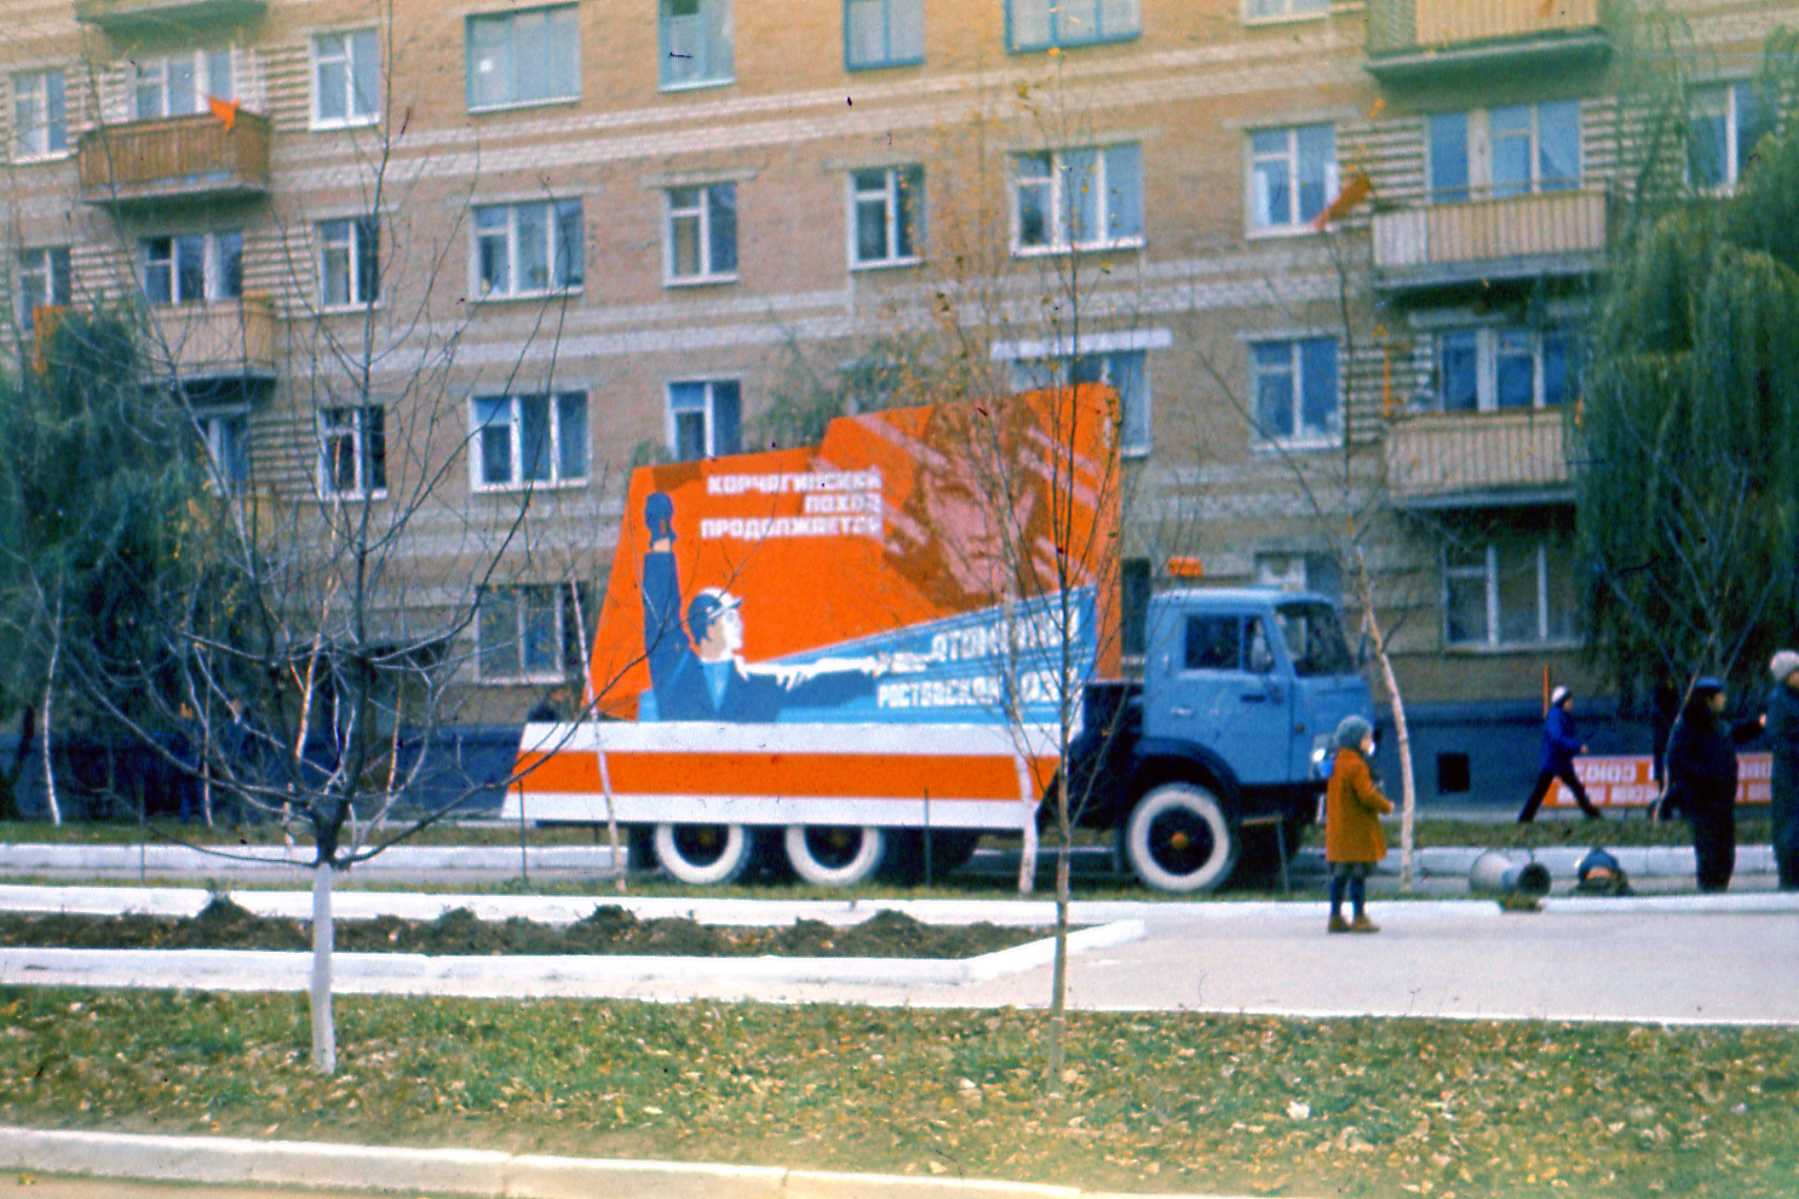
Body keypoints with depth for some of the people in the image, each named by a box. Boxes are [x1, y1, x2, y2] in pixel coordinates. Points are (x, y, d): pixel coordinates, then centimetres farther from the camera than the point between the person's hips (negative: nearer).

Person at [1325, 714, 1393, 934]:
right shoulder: (1356, 766, -16)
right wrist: (1386, 806, -5)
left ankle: (1335, 916, 16)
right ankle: (1359, 917, -3)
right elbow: (1367, 795, -22)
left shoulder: (1336, 764, 14)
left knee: (1339, 875, 12)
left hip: (1338, 831, 9)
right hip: (1357, 832, -9)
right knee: (1359, 874, -5)